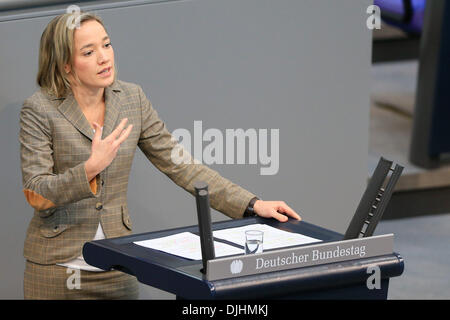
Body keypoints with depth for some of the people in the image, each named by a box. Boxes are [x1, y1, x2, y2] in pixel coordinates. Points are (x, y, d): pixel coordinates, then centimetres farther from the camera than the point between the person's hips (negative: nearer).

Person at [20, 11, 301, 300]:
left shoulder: (132, 99, 2)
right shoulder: (39, 110, -11)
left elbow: (180, 165, 2)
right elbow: (36, 195, -14)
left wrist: (252, 205, -6)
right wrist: (91, 168, -31)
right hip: (56, 268, -3)